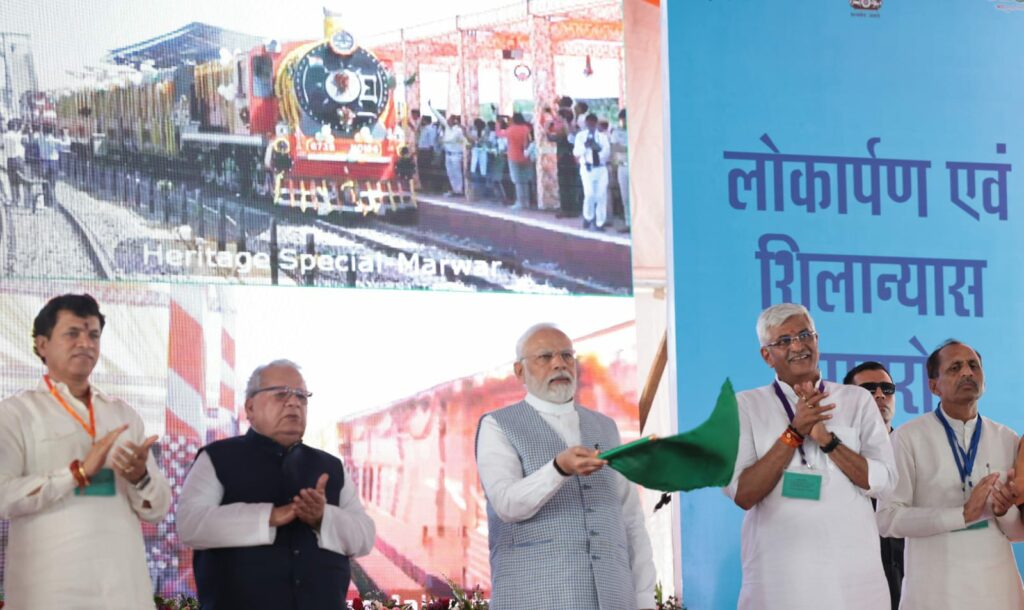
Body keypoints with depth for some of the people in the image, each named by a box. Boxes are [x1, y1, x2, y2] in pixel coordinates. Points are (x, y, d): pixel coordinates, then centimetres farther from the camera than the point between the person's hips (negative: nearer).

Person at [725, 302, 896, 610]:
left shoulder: (858, 401, 7)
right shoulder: (745, 407, 3)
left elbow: (883, 482, -2)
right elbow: (742, 494, -7)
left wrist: (827, 440, -13)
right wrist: (794, 433, -14)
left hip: (851, 565, 1)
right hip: (778, 570, -1)